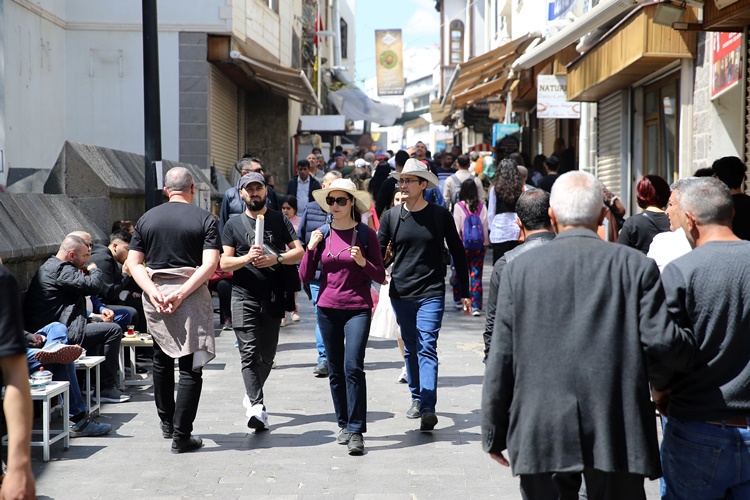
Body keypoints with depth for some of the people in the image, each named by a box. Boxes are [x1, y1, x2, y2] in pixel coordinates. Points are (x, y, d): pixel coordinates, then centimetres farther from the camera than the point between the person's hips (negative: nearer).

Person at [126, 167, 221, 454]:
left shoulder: (147, 219, 8)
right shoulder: (205, 220, -2)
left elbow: (133, 262, 1)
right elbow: (210, 264, -14)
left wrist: (153, 291, -9)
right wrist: (181, 293, -17)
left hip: (155, 296, 4)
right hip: (191, 298, -4)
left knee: (162, 359, 22)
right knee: (190, 367, 1)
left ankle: (166, 422, 34)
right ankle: (182, 436, 0)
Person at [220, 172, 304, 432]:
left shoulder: (280, 220, 9)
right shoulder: (233, 225, 8)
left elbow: (299, 252, 3)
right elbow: (224, 263, 2)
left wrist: (275, 259, -15)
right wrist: (247, 258, -17)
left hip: (274, 297, 2)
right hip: (244, 296, -2)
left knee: (267, 353, 9)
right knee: (250, 352, -13)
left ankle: (251, 396, 31)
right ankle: (257, 407, -19)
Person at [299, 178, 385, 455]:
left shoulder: (365, 233, -1)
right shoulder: (322, 235, 6)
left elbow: (380, 276, 0)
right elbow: (305, 277, 5)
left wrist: (362, 262, -17)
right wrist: (311, 248, -7)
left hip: (358, 310, -3)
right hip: (328, 309, 3)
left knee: (353, 367, -14)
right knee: (335, 371, 9)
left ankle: (356, 431, -10)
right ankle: (344, 424, 23)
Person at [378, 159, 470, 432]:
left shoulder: (441, 215, -1)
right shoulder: (391, 216, 3)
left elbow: (458, 254, 6)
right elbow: (378, 253, 5)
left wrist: (464, 293, 7)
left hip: (431, 293, -3)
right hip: (400, 293, 3)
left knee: (427, 348, -11)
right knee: (411, 350, 13)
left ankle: (428, 408, -15)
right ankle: (416, 398, 27)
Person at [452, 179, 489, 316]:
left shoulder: (459, 206, -8)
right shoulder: (481, 206, -2)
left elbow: (457, 227, -5)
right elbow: (485, 226, 5)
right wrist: (486, 243, 15)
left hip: (463, 244, -1)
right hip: (479, 245, 1)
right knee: (476, 274, 2)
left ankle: (458, 299, 31)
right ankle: (475, 305, -4)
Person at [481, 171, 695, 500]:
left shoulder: (519, 268, 0)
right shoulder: (637, 266, -2)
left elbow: (500, 360, 0)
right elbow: (660, 341, -10)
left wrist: (494, 432, 9)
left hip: (541, 436, 1)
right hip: (616, 435, 0)